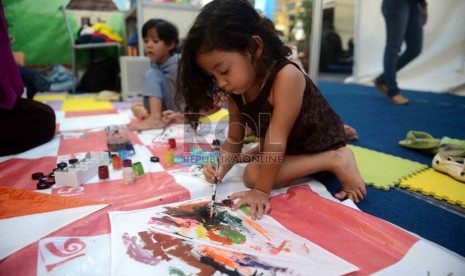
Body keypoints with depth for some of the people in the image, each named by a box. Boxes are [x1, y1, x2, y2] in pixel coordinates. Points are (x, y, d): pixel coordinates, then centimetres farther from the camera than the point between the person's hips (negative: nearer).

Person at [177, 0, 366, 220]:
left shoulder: (286, 76, -34)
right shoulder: (235, 90, -10)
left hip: (322, 148, -8)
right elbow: (234, 139, -5)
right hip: (291, 145, 8)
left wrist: (261, 190, -29)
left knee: (253, 175, -19)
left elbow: (276, 139, -33)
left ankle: (335, 160, -13)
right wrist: (221, 167, -23)